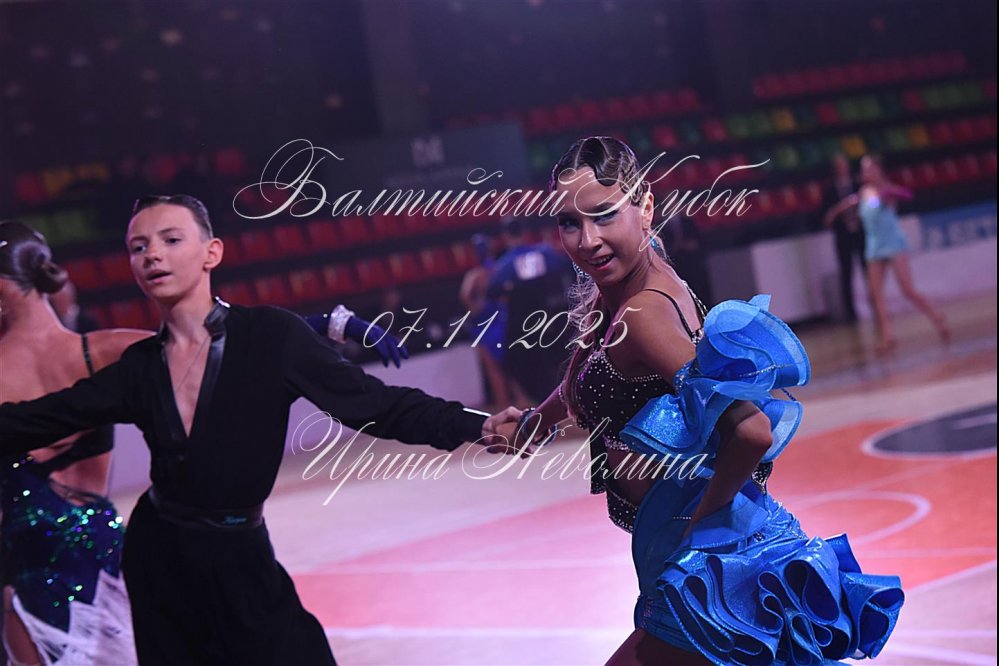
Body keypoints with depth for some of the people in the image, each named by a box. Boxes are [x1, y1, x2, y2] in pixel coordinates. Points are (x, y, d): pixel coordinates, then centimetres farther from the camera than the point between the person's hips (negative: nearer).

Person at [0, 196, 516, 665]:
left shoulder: (271, 336, -11)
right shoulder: (138, 367, 1)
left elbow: (376, 404, -14)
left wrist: (479, 427, -27)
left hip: (240, 562, -4)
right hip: (155, 556, 4)